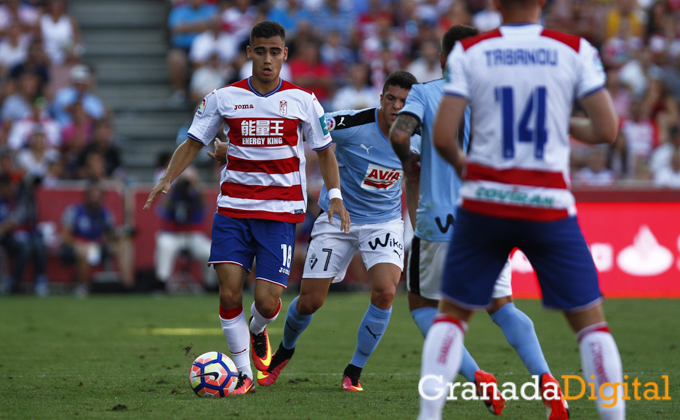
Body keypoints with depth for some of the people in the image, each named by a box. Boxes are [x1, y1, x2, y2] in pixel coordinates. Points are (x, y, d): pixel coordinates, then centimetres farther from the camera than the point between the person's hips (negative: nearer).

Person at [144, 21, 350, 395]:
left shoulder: (302, 101, 4)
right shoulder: (224, 98, 3)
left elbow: (324, 150, 13)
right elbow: (194, 142, 8)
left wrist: (335, 195, 1)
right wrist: (167, 179, -7)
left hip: (281, 211, -1)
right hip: (232, 208, 1)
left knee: (266, 301, -8)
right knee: (230, 292, -12)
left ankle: (257, 331, 30)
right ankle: (244, 375, 3)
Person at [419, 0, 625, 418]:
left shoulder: (469, 53, -1)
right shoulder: (576, 51, -1)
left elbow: (442, 137, -5)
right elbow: (606, 130, -3)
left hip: (485, 202, 1)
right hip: (549, 206, -1)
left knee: (452, 314, 15)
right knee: (590, 319, 10)